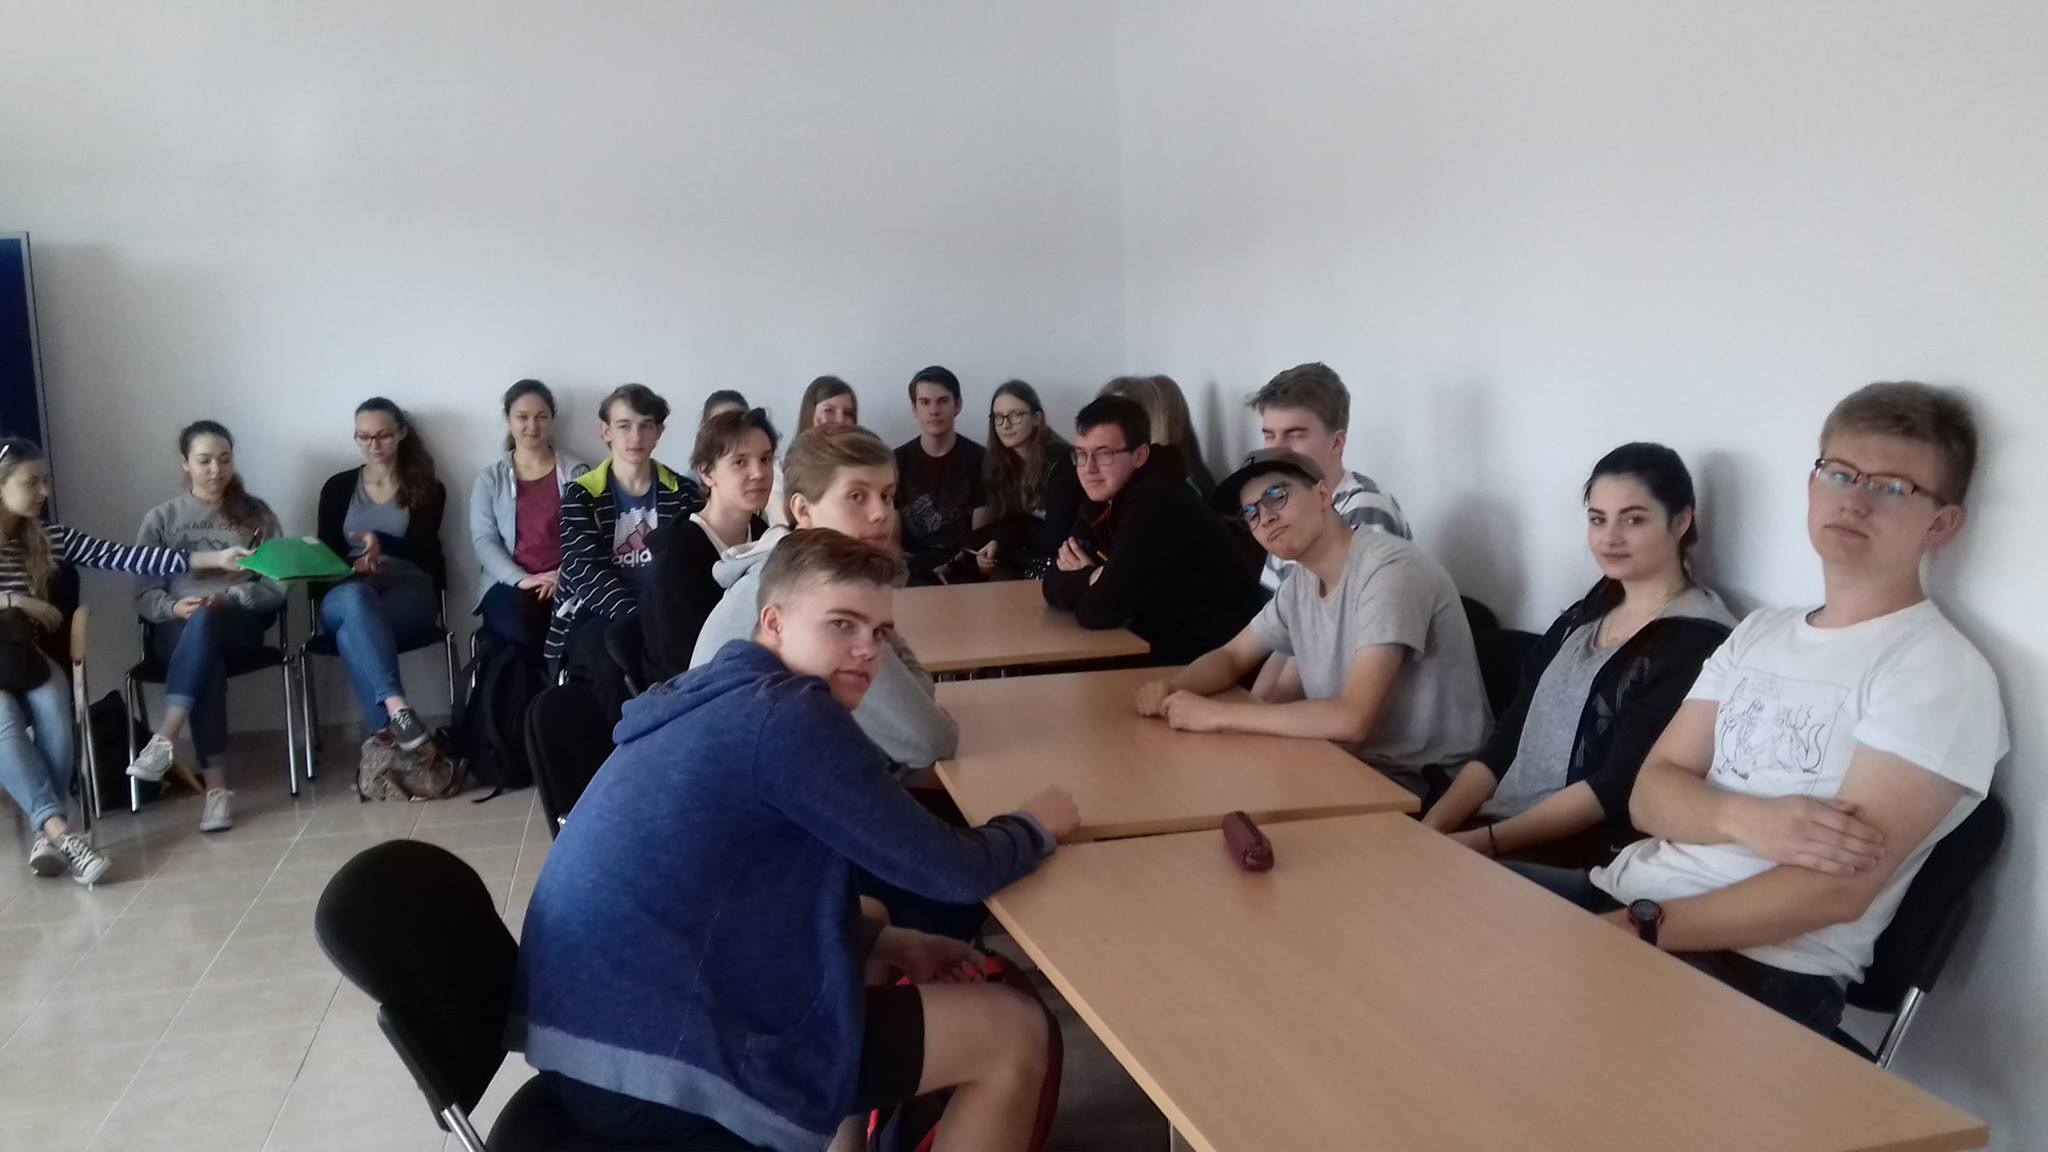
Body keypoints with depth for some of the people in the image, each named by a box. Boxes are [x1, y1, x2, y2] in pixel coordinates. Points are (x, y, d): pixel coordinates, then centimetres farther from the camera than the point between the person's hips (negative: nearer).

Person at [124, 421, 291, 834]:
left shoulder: (256, 514, 11)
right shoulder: (161, 519, 12)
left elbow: (279, 585, 2)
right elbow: (143, 594, 7)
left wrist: (228, 597, -15)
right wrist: (174, 607, -16)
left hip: (240, 624, 0)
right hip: (177, 630, 1)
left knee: (206, 621, -38)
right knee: (206, 660, -36)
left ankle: (163, 741, -45)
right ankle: (216, 786, -40)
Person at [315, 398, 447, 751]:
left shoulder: (426, 489, 11)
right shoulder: (338, 487, 16)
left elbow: (422, 549, -3)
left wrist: (381, 543, -24)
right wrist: (356, 565, -15)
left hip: (410, 592, -1)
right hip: (347, 594, 1)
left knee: (353, 630, -35)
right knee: (356, 598, -39)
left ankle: (382, 735, -41)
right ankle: (397, 707, -52)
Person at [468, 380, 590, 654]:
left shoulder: (576, 473, 13)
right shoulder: (490, 479, 14)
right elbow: (484, 540, 3)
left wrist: (563, 577, -15)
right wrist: (521, 579, -15)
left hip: (565, 582, 0)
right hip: (511, 584, 0)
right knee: (522, 632, -35)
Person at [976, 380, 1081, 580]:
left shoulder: (1059, 461, -18)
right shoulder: (1005, 462, 3)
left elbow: (1056, 538, -20)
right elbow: (1005, 521, 5)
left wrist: (1019, 525, -3)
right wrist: (996, 543, -16)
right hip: (1027, 555, 6)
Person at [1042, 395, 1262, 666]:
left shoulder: (1158, 505, -23)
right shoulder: (1100, 500, 3)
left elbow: (1103, 610, -23)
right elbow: (1054, 587, 4)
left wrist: (1081, 578, -4)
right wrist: (1090, 579, -14)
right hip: (1163, 648, 7)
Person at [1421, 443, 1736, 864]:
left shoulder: (1696, 640, -8)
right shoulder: (1583, 616, 16)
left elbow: (1619, 785, -15)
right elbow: (1508, 735, 10)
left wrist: (1485, 841, -19)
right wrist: (1433, 824, -3)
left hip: (1589, 857, -6)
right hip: (1497, 822, 7)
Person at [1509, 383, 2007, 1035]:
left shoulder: (1940, 672, -7)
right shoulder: (1758, 633, 15)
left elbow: (1839, 888, -16)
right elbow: (1651, 794, 8)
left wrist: (1639, 930, -18)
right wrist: (1744, 819, -15)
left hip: (1767, 966, -7)